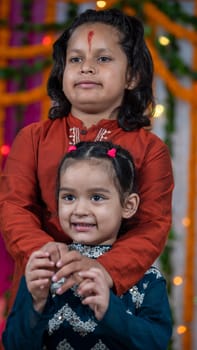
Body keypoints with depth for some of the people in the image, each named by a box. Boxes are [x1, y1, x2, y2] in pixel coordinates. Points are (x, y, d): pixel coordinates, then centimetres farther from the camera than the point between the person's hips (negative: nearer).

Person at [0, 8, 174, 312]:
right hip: (40, 287, 1)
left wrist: (106, 269, -28)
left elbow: (153, 224, -9)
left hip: (117, 289, -1)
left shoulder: (149, 149, 0)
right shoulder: (34, 138, 5)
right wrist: (41, 249, -25)